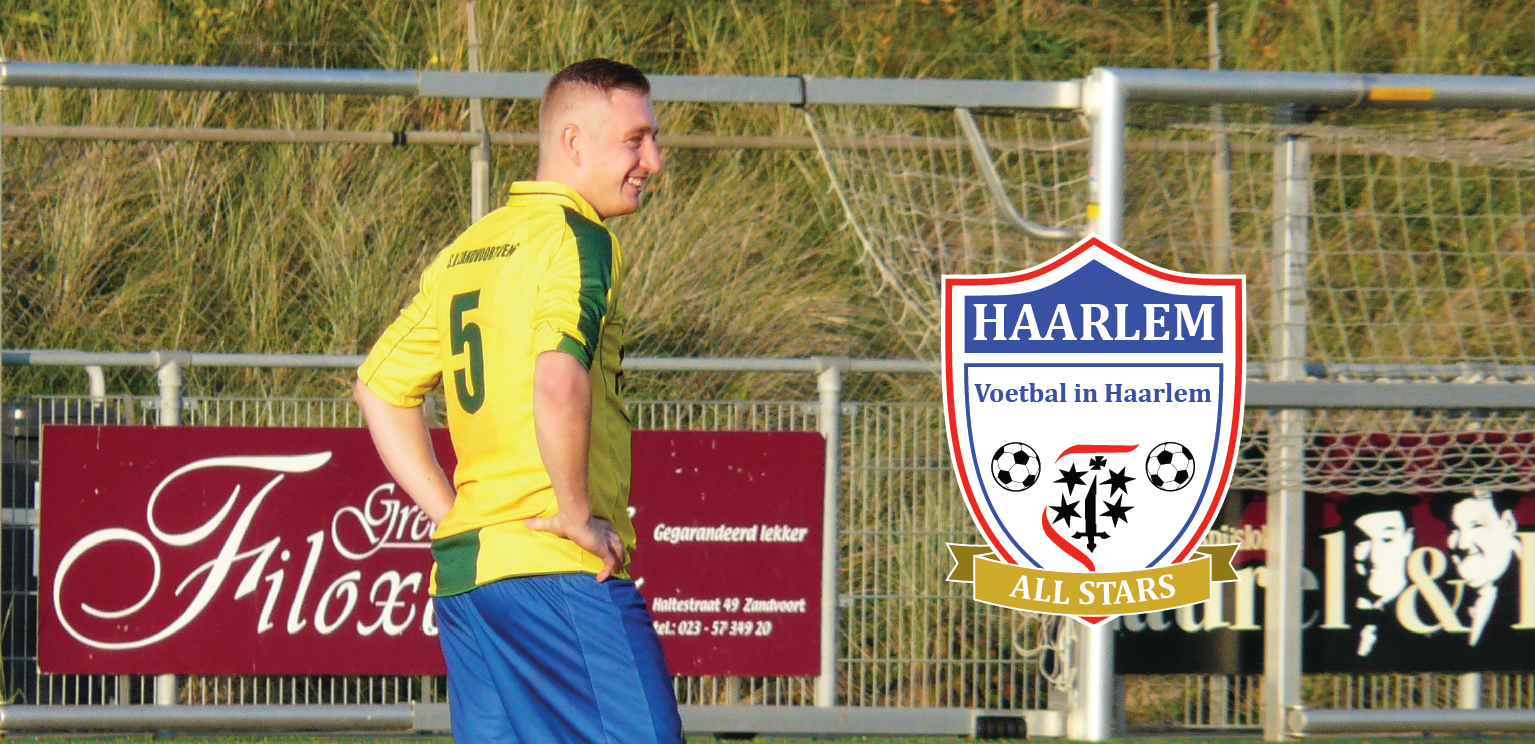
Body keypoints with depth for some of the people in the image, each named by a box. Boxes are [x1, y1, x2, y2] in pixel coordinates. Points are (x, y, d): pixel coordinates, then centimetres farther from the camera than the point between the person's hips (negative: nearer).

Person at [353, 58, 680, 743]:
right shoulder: (577, 238, -8)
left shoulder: (466, 251, 18)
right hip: (558, 565, -9)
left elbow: (379, 387, 24)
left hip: (462, 569, 9)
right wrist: (578, 514, -15)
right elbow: (558, 379, -26)